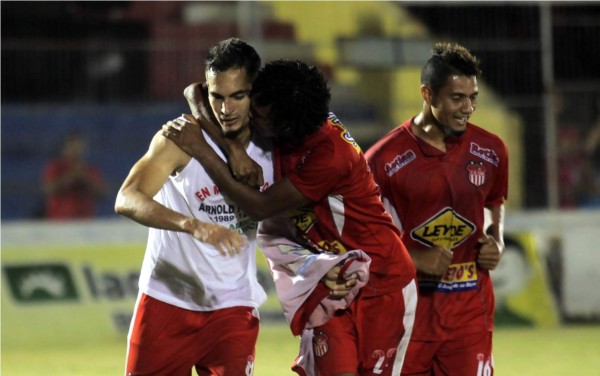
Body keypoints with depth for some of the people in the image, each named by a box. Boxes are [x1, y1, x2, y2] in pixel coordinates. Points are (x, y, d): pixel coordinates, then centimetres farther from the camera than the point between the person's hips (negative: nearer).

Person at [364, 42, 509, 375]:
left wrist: (496, 243, 3)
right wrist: (413, 258, -15)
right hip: (407, 306, -2)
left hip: (470, 309, 2)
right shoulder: (385, 159, -8)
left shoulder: (490, 151, 4)